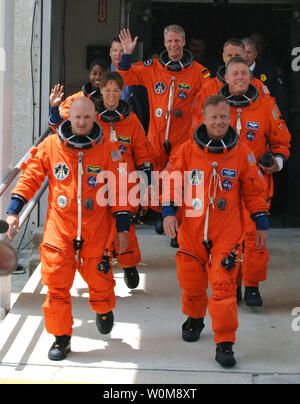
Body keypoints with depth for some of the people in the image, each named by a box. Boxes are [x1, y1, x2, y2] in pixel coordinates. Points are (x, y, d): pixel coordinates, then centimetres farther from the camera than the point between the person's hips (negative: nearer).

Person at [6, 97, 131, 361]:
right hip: (59, 230, 0)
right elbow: (30, 178, 5)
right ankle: (62, 338, 14)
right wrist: (14, 210, -4)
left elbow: (117, 189, 4)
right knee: (57, 285, -2)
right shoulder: (51, 146, 0)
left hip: (97, 231, 0)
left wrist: (122, 227, 3)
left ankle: (104, 310, 41)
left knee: (99, 280, 6)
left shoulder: (105, 150, 0)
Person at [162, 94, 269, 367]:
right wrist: (168, 212, -6)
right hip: (191, 231, 2)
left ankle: (225, 344, -1)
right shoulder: (188, 150, -2)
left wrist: (261, 223, 8)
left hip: (227, 234, -2)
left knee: (224, 286, -9)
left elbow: (253, 190, 6)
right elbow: (173, 182, 6)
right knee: (191, 282, 15)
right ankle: (194, 319, 45)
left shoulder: (242, 153, -1)